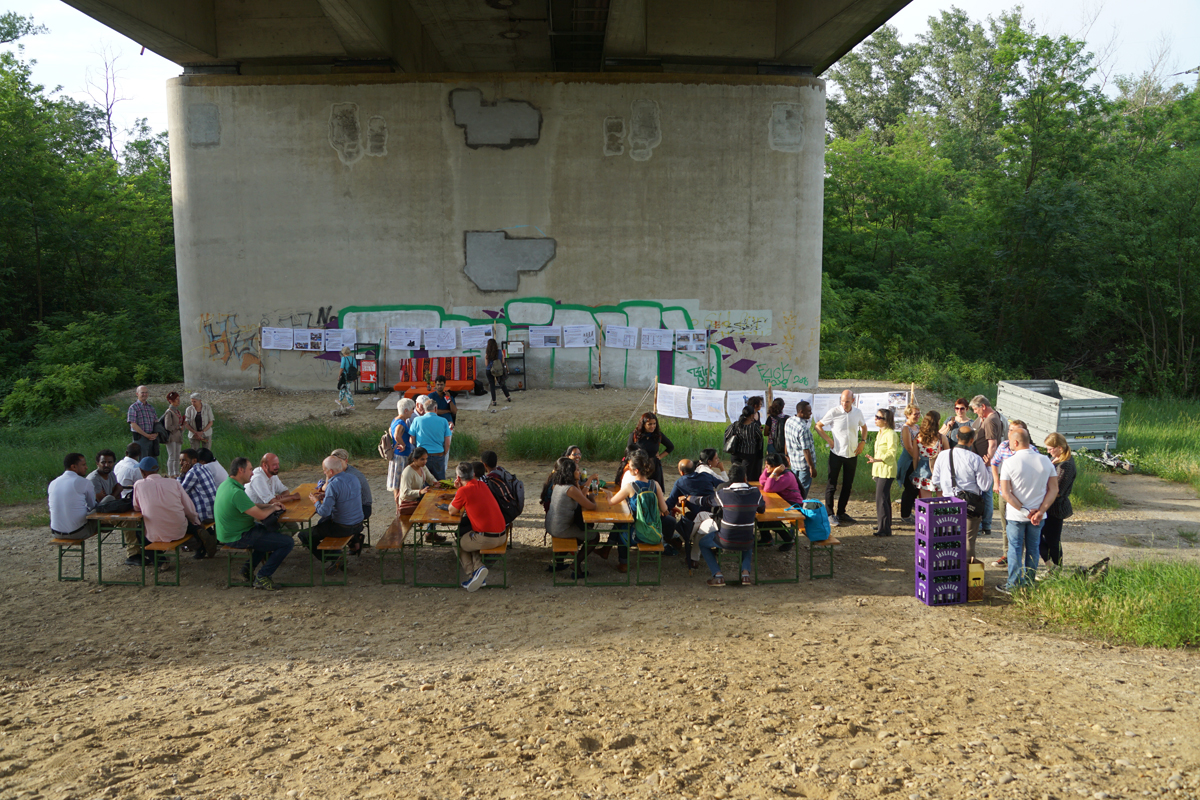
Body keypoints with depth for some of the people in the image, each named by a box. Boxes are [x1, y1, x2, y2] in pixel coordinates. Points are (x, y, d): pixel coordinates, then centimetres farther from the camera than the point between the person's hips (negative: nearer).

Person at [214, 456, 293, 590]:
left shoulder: (226, 484, 7)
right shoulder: (236, 492, -27)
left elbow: (251, 505, 18)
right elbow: (260, 515, -25)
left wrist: (270, 505, 6)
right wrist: (273, 508, -4)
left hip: (229, 533, 11)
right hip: (238, 538, -11)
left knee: (269, 530, 31)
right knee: (288, 542, -11)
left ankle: (249, 568, 26)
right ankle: (262, 577, -2)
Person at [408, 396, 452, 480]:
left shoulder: (417, 420, -4)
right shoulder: (443, 421, -3)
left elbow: (412, 441, 1)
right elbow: (447, 443, -1)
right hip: (439, 455, 0)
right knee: (441, 482, 11)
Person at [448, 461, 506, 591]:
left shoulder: (464, 491, -12)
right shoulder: (481, 485, 11)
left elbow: (452, 512, 1)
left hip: (486, 538, -7)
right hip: (501, 535, 7)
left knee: (458, 544, 20)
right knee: (469, 538, 31)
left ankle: (472, 573, 2)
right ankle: (478, 567, 10)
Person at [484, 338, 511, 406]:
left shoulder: (487, 354, -16)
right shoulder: (500, 352, -9)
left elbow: (486, 364, -9)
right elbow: (503, 362, -2)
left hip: (489, 371, -2)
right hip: (499, 371, 2)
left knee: (492, 386, 9)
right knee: (502, 384, 19)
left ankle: (494, 401, 11)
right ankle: (508, 397, 27)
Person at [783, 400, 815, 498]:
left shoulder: (788, 421, 1)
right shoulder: (803, 428, -27)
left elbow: (786, 441, 14)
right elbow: (806, 450, -25)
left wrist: (788, 455, 26)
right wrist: (812, 467, -19)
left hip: (793, 461, 9)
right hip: (804, 464, -9)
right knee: (803, 491, 4)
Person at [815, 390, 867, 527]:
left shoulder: (857, 413, 2)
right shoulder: (834, 412, -10)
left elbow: (863, 427, 21)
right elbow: (818, 426, -1)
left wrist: (863, 441, 5)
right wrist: (829, 440, -9)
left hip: (852, 454, 4)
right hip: (837, 453, -4)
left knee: (848, 485, 10)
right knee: (832, 484, 0)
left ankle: (841, 512, 22)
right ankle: (829, 514, 8)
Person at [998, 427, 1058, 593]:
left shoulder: (1009, 463, -14)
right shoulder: (1045, 461, -3)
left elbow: (1005, 493, -16)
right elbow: (1054, 489, -3)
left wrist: (1025, 511, -12)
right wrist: (1040, 511, -9)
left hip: (1015, 515, -3)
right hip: (1038, 515, 3)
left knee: (1015, 549, 7)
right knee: (1033, 548, 15)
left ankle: (1014, 585, 12)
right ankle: (1030, 584, 24)